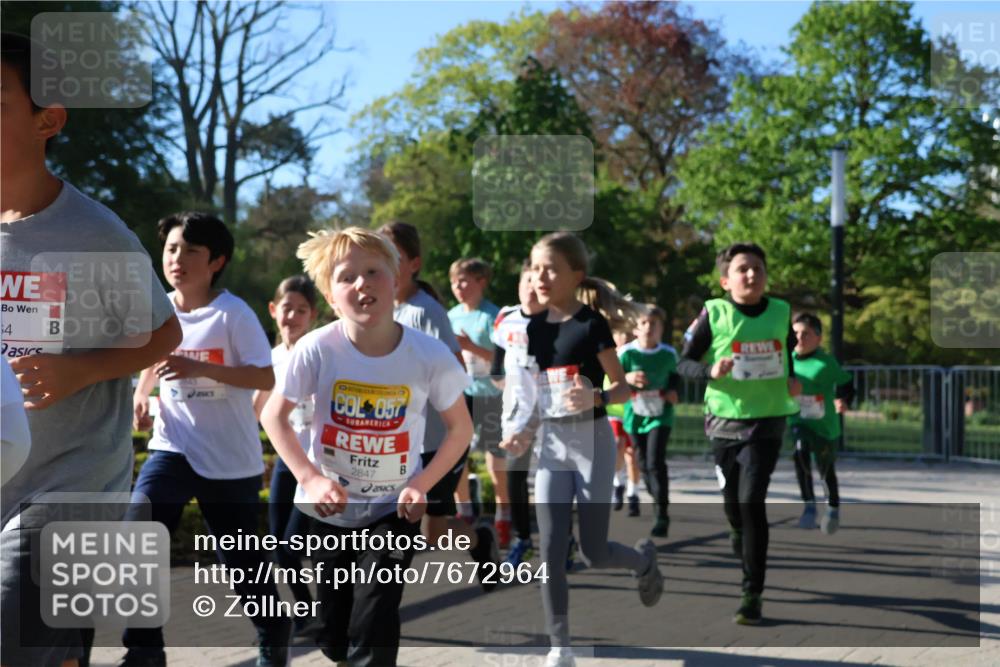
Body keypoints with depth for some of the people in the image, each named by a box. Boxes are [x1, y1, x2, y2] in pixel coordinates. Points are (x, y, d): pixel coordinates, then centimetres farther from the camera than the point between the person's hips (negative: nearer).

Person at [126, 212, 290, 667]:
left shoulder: (234, 314, -13)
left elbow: (265, 378, -20)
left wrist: (201, 368, -30)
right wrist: (141, 395, 0)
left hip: (232, 457, -3)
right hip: (173, 448, 3)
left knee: (241, 559, 9)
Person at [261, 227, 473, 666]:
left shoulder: (430, 356, -17)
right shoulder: (316, 349, -18)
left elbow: (460, 428, -3)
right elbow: (274, 416, -6)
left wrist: (422, 485, -15)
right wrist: (310, 478, -17)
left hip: (394, 508, -1)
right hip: (328, 506, 1)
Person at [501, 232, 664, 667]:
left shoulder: (592, 325, -11)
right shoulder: (535, 328, 5)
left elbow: (625, 386, -8)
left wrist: (597, 398, -27)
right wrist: (523, 433, -3)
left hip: (592, 443, -4)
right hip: (551, 445, 4)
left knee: (594, 553, 2)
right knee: (551, 552, -4)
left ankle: (644, 559, 36)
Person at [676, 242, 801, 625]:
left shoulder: (781, 312, 2)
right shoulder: (714, 314, -6)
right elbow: (683, 363, -3)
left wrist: (791, 381, 4)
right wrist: (710, 371, -22)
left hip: (767, 422, 0)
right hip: (725, 420, 1)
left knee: (752, 502, -13)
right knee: (732, 501, 14)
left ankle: (752, 594, -8)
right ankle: (740, 539, 50)